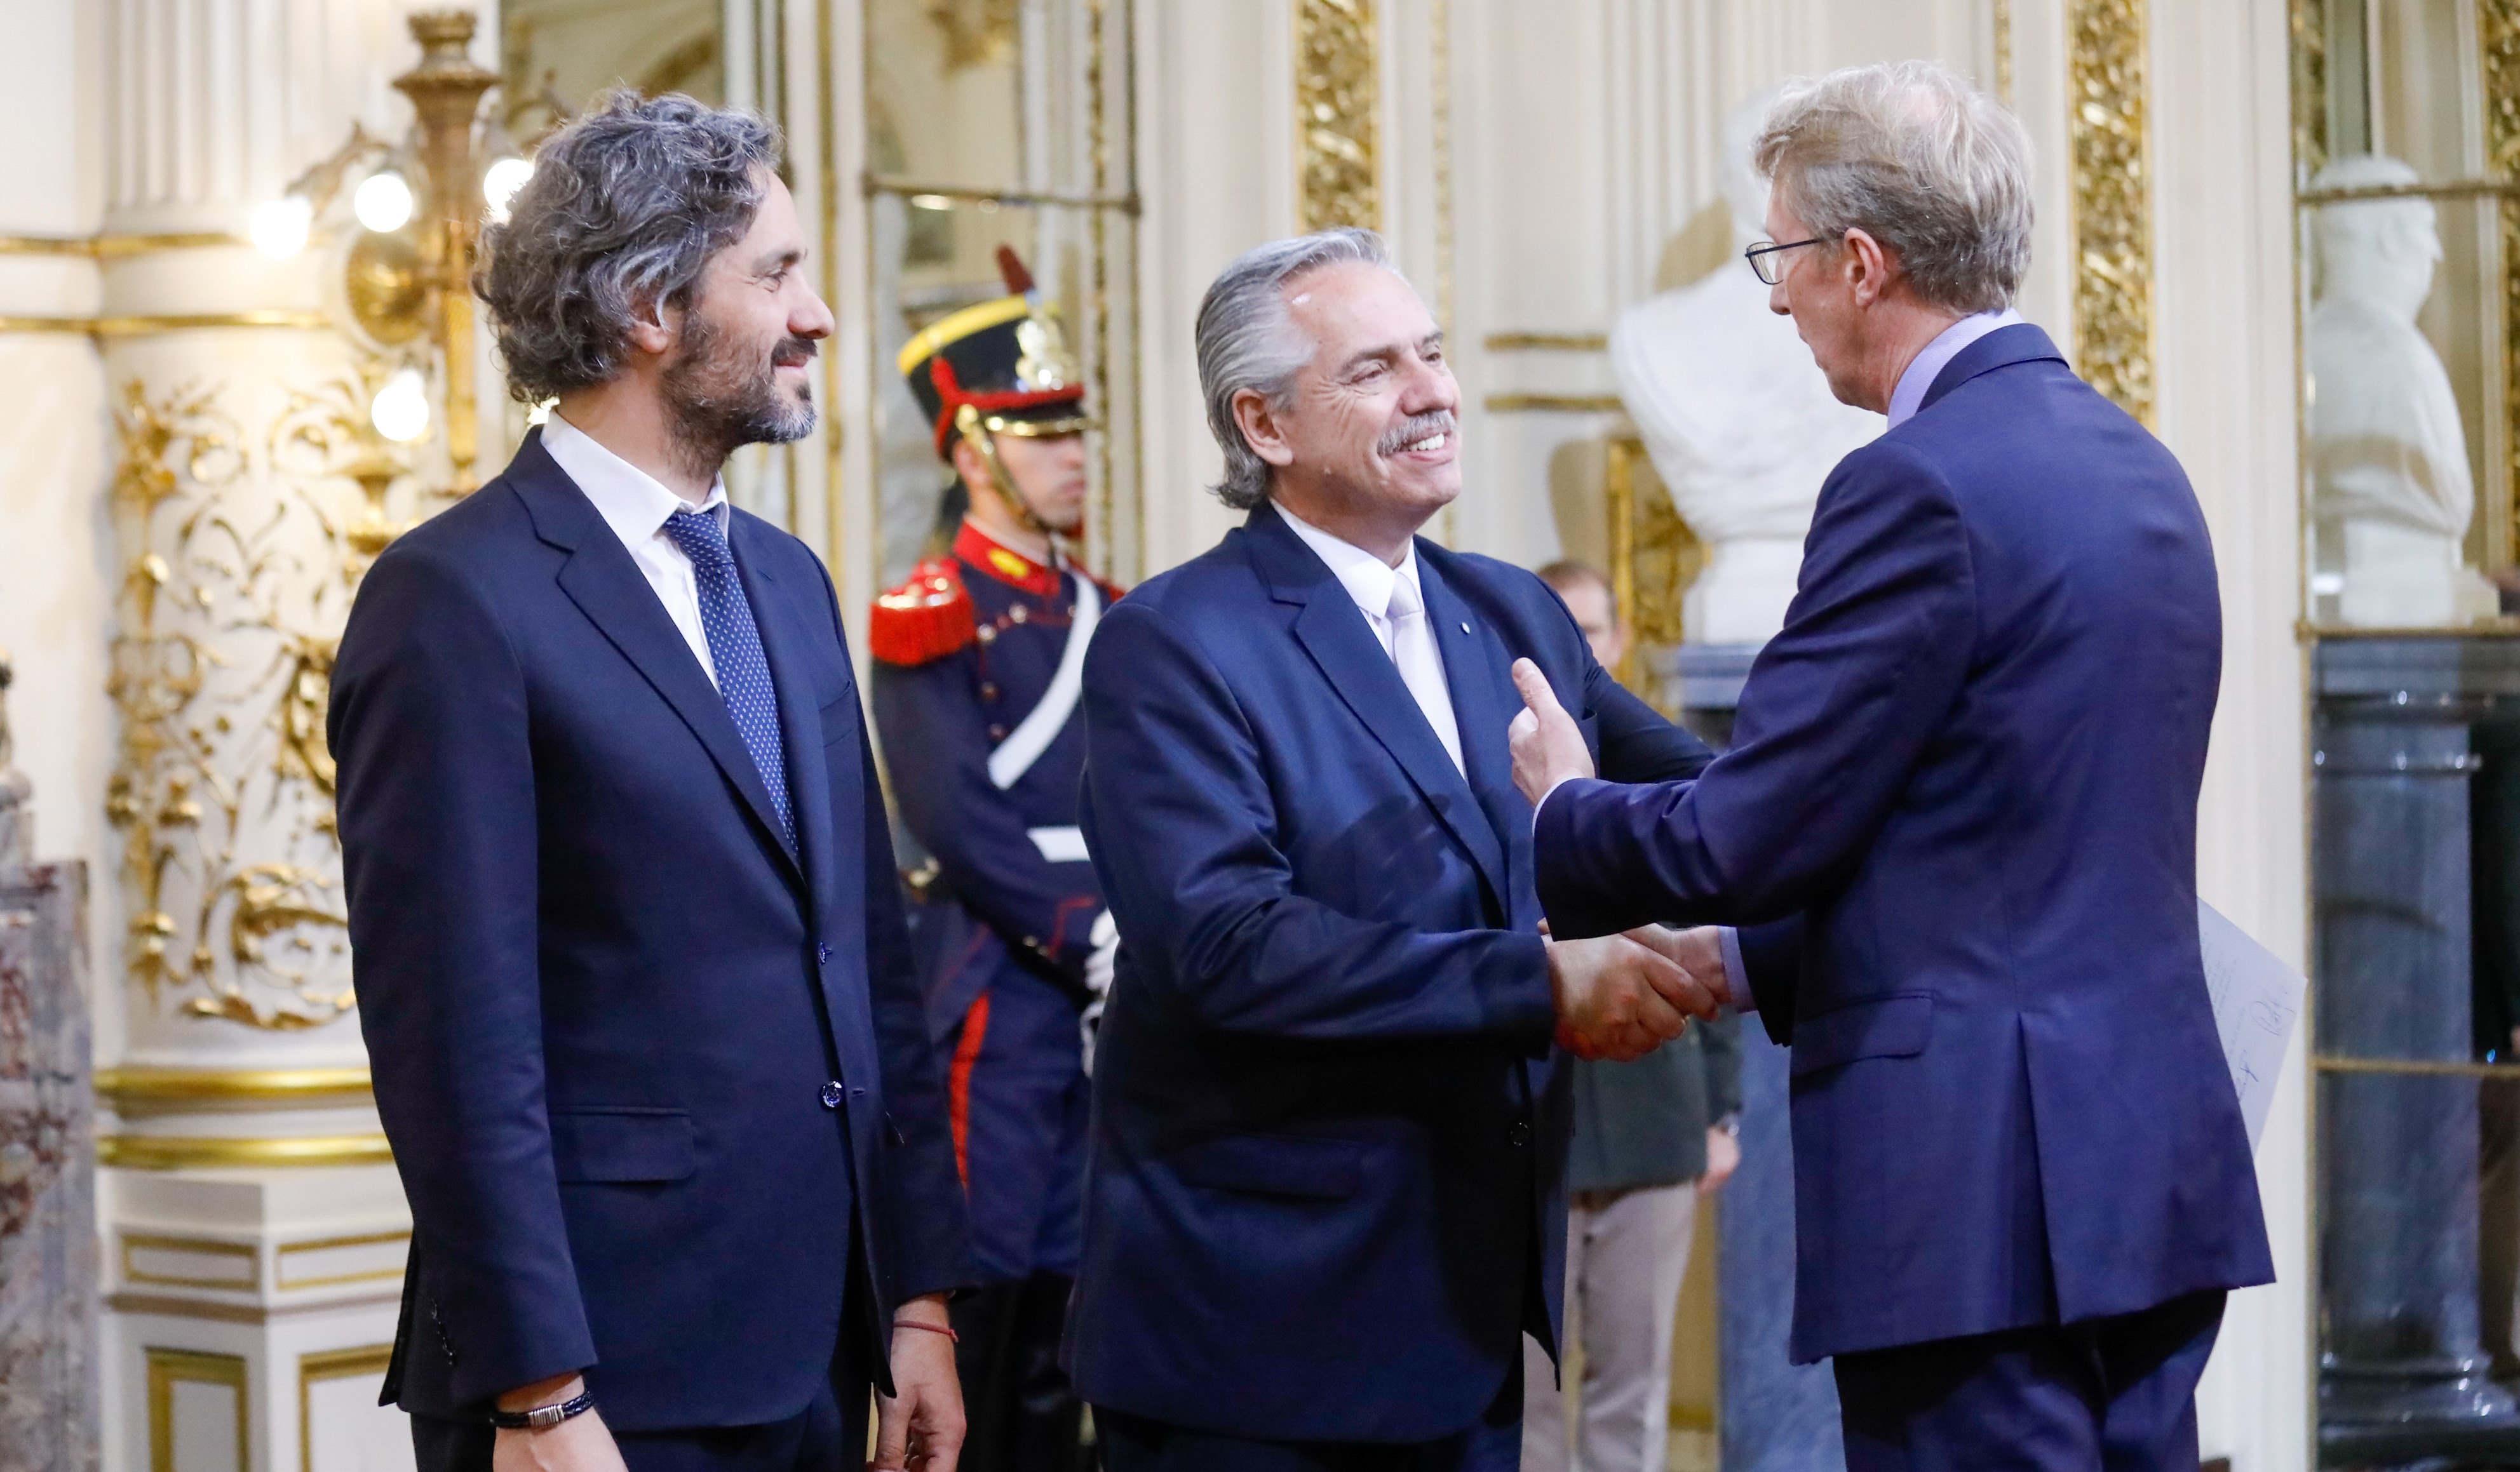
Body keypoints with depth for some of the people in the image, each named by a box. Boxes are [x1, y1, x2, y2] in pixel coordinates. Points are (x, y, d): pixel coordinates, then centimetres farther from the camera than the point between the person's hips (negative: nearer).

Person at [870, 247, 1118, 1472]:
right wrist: (1090, 935, -17)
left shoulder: (1103, 617, 17)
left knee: (1067, 1282, 10)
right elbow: (955, 817, -14)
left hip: (1114, 985, 7)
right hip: (999, 980, -7)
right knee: (979, 1285, -5)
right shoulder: (933, 615, -5)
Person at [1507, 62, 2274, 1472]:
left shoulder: (1923, 484, -15)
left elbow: (1748, 840, -13)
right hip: (2158, 1165, 9)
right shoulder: (2136, 465, 13)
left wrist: (1566, 810, 7)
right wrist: (1749, 968, 23)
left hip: (1979, 1193, -9)